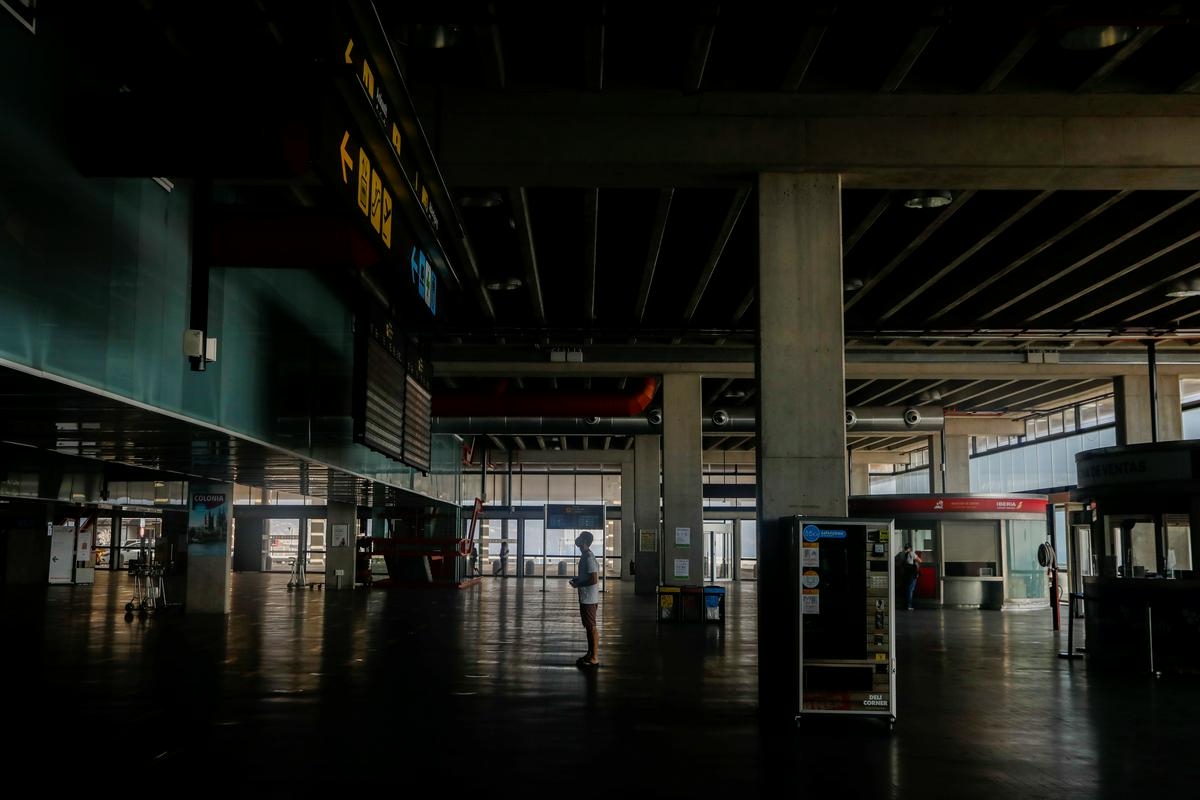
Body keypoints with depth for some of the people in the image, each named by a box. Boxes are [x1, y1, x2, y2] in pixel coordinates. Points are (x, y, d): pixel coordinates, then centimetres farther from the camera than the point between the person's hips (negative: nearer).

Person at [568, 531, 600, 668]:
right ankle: (590, 654, 24)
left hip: (589, 599, -10)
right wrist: (577, 579, 11)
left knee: (591, 627, -5)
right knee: (588, 627, 16)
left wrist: (578, 584, -15)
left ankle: (595, 658, 0)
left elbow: (594, 579, -24)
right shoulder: (585, 556, 13)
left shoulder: (588, 558, -19)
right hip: (585, 598, 10)